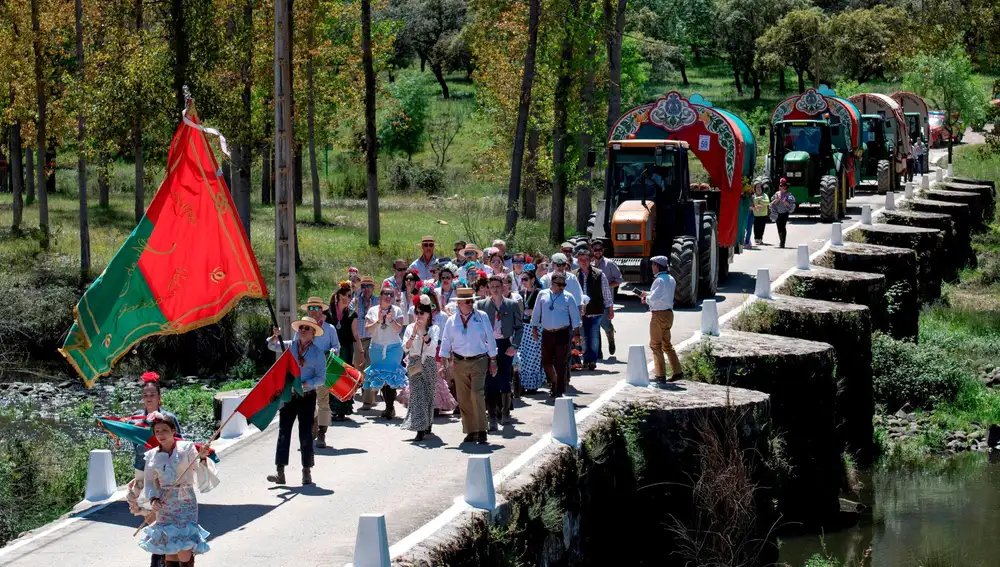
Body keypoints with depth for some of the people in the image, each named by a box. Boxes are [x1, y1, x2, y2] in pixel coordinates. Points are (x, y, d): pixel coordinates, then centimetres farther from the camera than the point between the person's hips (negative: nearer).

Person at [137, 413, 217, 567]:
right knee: (169, 551, 5)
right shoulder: (152, 455, 6)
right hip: (164, 505, 3)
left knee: (184, 551, -13)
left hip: (185, 503, -3)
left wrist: (202, 458, -25)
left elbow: (200, 472, -7)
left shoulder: (186, 448, -3)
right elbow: (149, 481, 7)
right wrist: (153, 499, -10)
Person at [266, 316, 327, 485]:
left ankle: (307, 471, 10)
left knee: (305, 433, 1)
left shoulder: (318, 353, -3)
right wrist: (275, 336, -7)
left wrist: (305, 384, -21)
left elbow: (321, 378, -5)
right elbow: (272, 346, 15)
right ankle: (280, 472, -1)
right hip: (288, 394, 3)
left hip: (307, 396, -2)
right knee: (283, 432, -1)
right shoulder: (290, 346, 4)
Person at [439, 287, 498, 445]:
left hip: (479, 362, -3)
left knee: (477, 395, -14)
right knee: (463, 399, 4)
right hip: (459, 363, 3)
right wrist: (444, 364, 3)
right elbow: (446, 342, 10)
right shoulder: (452, 321, 7)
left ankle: (481, 432, -12)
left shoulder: (481, 317, 3)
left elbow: (490, 339, 7)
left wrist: (493, 361, 6)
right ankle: (470, 431, 12)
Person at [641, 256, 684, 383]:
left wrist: (647, 298, -4)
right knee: (667, 344, 18)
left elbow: (654, 298, -25)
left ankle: (660, 375, -1)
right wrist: (648, 294, 12)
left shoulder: (659, 280, -18)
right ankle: (677, 371, 16)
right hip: (669, 313, 9)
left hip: (659, 315, -9)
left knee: (655, 345, -1)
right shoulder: (671, 279, 11)